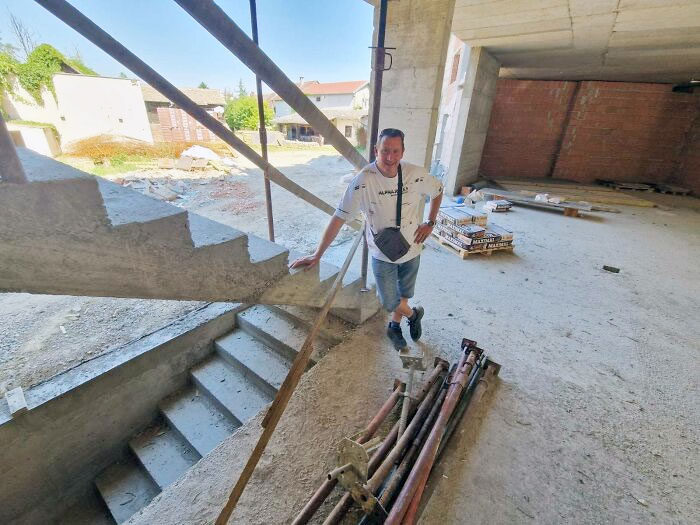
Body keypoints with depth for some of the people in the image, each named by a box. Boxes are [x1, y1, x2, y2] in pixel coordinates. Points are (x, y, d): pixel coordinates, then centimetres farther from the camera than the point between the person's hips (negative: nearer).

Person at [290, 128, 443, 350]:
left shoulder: (416, 174, -16)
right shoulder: (363, 180, -24)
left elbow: (438, 191, 6)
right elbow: (339, 217, -23)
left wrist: (429, 223, -4)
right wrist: (317, 255, -24)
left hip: (411, 250, 3)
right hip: (382, 253, -2)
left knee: (404, 293, 21)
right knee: (388, 302, 7)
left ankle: (394, 326, 50)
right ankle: (414, 314, 41)